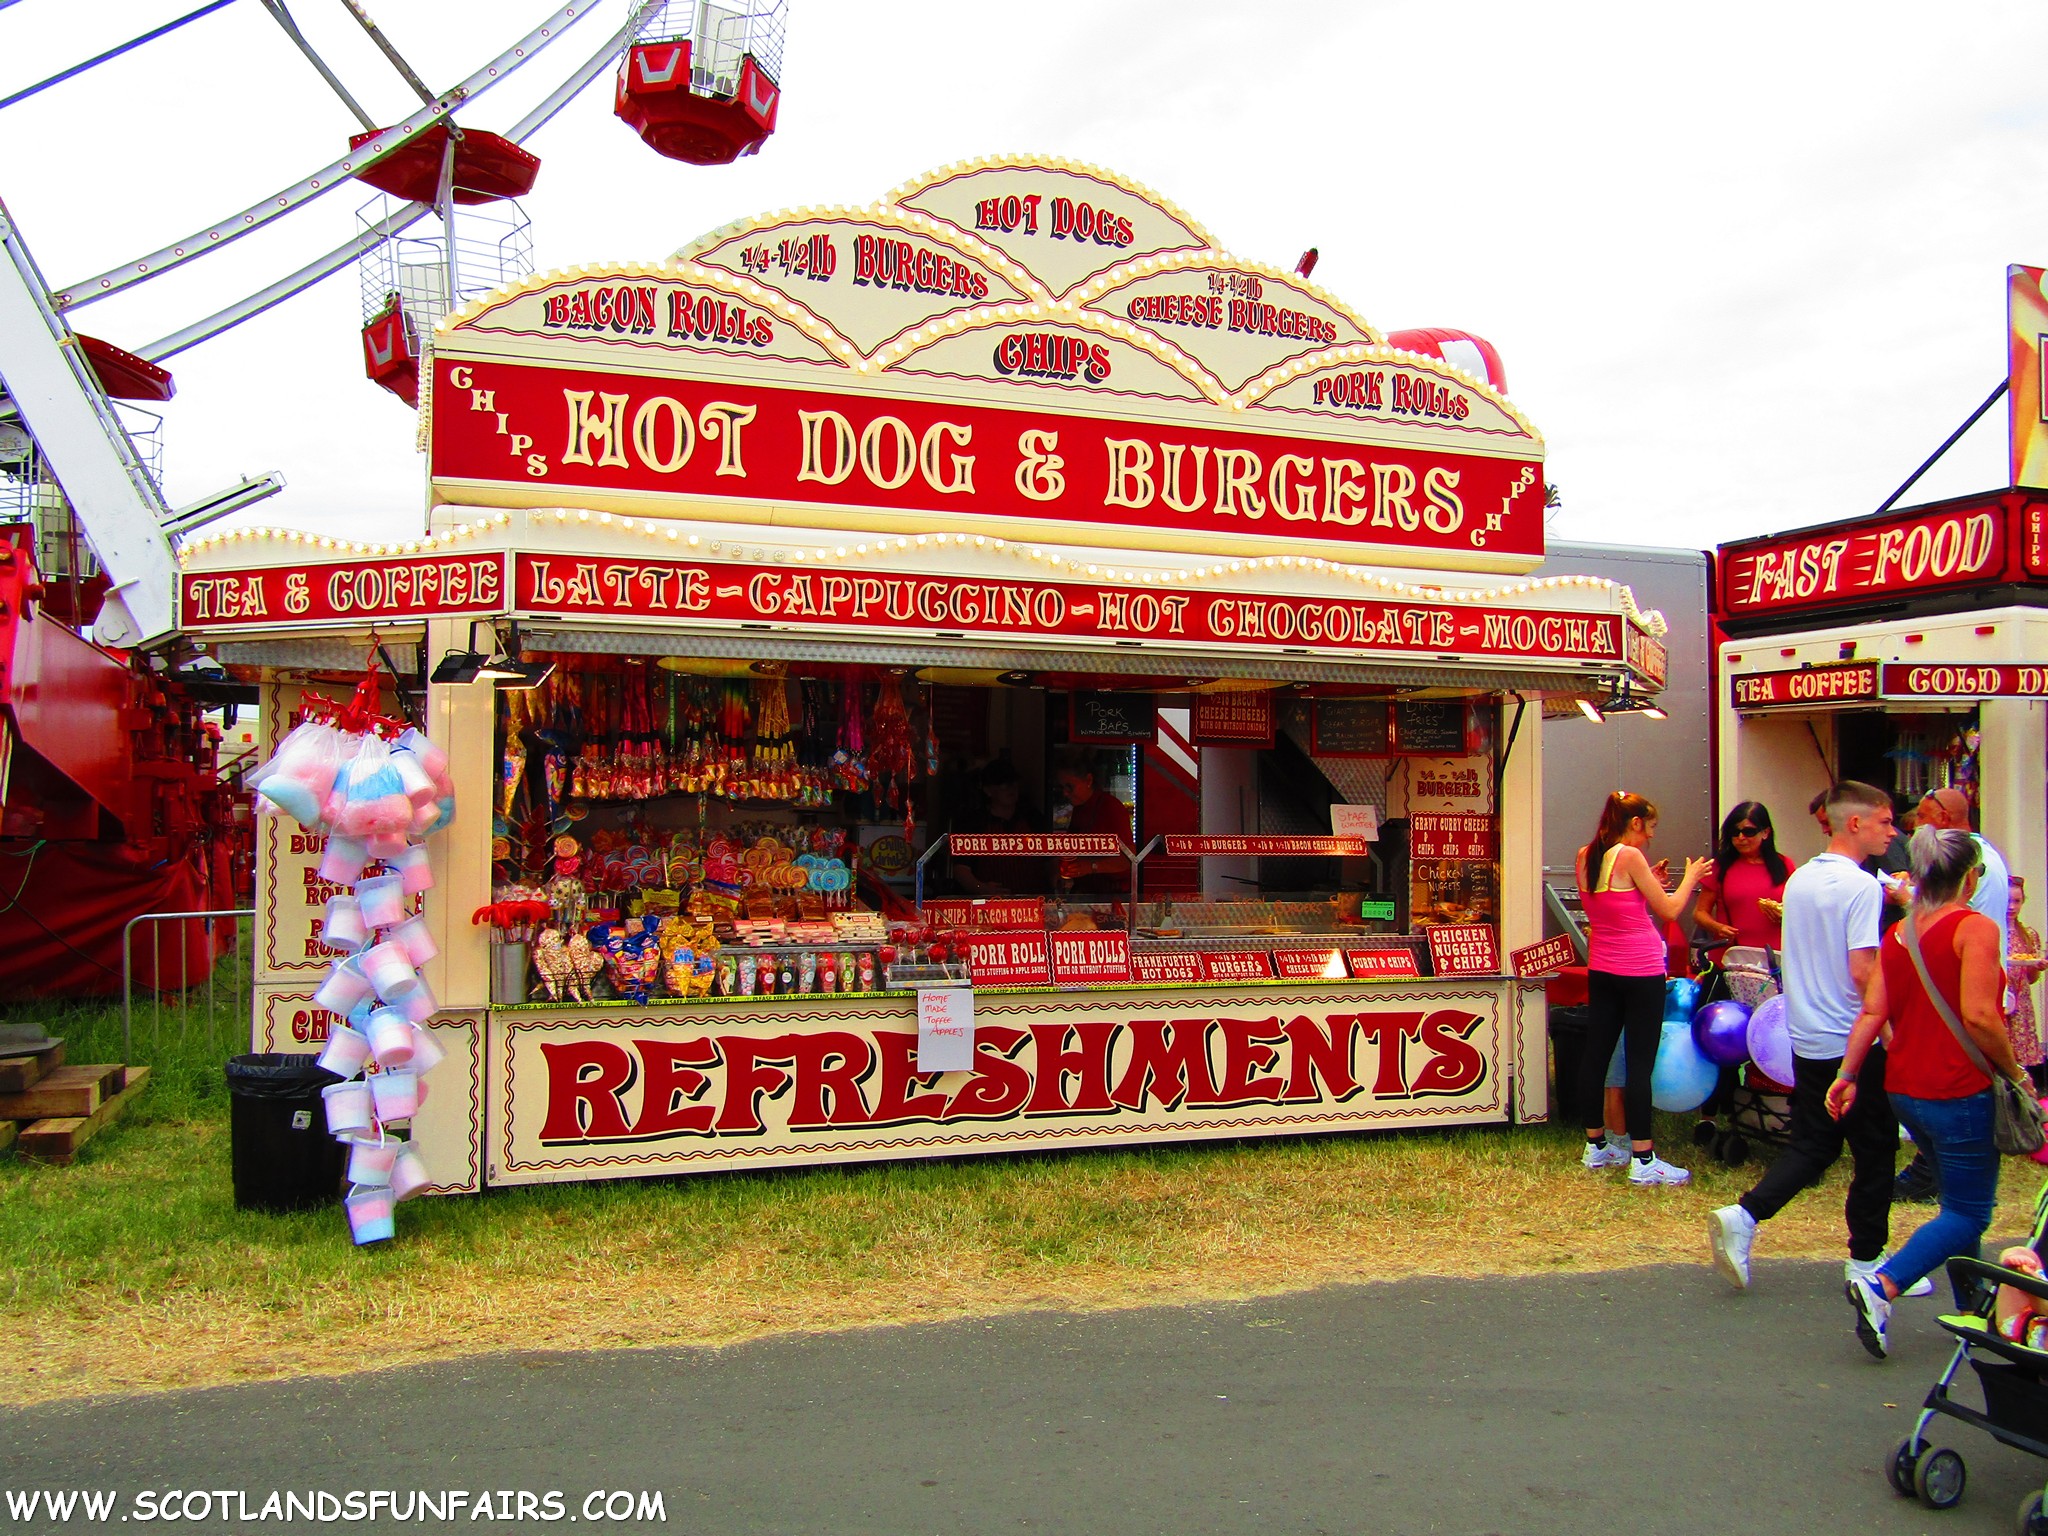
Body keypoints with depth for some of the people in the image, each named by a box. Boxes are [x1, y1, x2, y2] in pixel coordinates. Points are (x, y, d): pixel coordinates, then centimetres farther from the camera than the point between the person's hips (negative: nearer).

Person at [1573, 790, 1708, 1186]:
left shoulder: (1586, 856, 6)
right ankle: (1642, 1160, -1)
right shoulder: (1629, 856, -15)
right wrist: (1690, 877, 7)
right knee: (1640, 1063, -4)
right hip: (1641, 973, -8)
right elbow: (1669, 910, -9)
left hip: (1602, 971, 8)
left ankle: (1596, 1145, 22)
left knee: (1596, 1054, 12)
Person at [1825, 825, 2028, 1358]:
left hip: (1904, 1088, 7)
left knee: (1962, 1203, 22)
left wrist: (1848, 1073, 5)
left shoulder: (1898, 933, 8)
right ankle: (1881, 1288, -13)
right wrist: (2015, 1072, -8)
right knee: (1968, 1213, 1)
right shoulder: (1975, 928, -12)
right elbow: (1978, 1016, -21)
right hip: (1959, 1092, -7)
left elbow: (1871, 1011, 4)